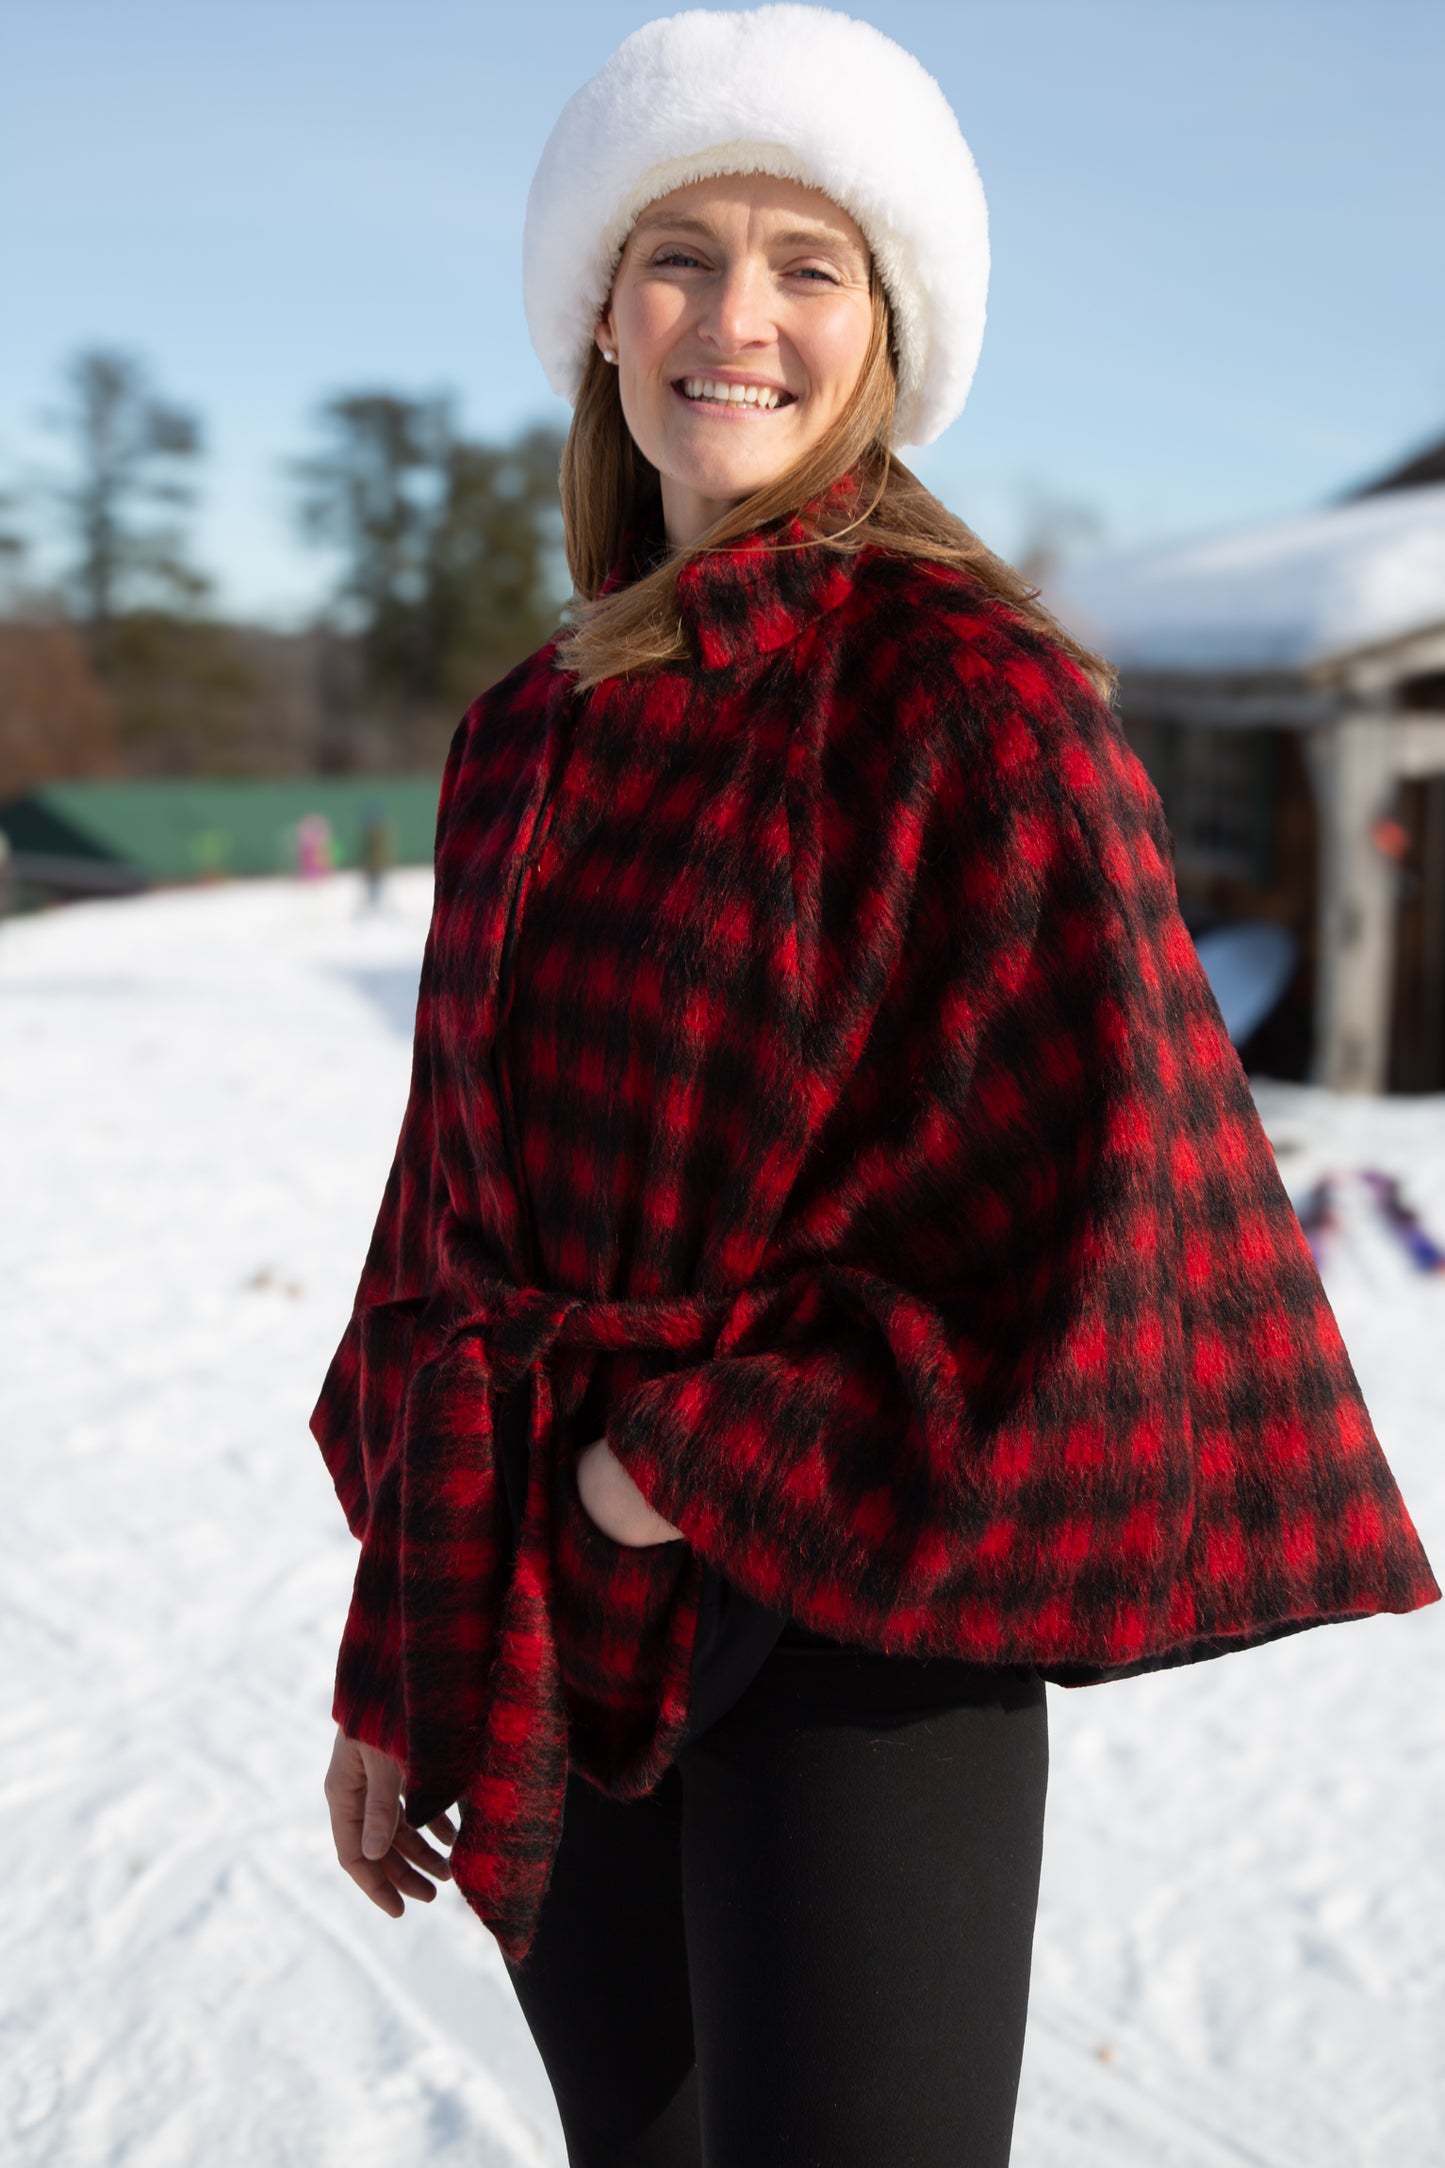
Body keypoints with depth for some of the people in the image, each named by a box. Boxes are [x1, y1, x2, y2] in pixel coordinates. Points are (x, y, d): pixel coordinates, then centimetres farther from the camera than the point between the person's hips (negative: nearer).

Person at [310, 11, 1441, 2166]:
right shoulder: (533, 739, 8)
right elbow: (460, 1200, 12)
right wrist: (399, 1659, 12)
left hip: (849, 1628, -6)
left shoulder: (976, 691, -10)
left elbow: (1089, 1202, -16)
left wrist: (713, 1457, -12)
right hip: (555, 1653, 6)